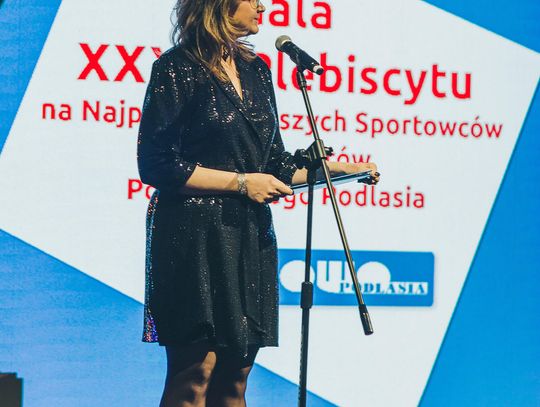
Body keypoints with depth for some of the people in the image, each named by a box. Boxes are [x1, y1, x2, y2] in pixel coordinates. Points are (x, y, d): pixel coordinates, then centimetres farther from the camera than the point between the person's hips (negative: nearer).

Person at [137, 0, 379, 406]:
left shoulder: (256, 70, 14)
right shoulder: (177, 69, -7)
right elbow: (156, 165, -12)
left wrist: (337, 168, 10)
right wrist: (241, 182, -12)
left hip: (251, 236, 7)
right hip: (196, 235, -7)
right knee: (194, 371, -8)